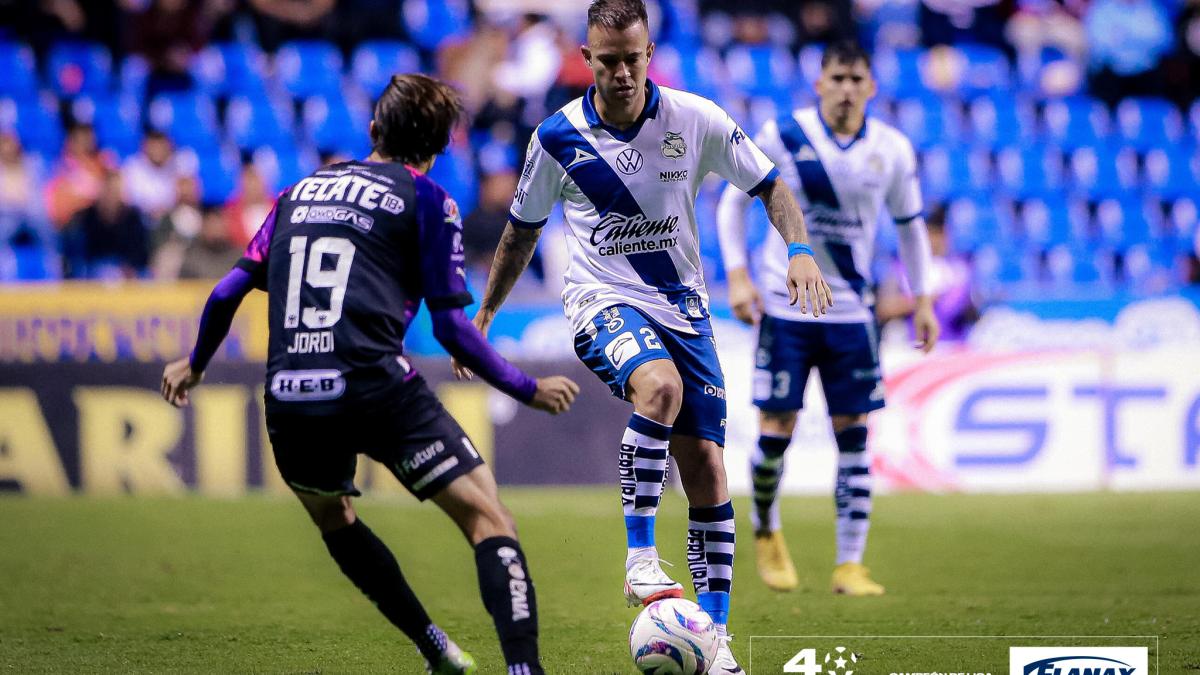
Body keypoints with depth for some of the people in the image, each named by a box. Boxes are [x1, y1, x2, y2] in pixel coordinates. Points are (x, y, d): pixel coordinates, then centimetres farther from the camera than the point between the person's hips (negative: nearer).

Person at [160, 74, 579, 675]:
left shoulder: (300, 191, 22)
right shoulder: (426, 199, 8)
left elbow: (229, 291, 22)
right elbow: (451, 330, 3)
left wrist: (194, 364, 39)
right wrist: (529, 390, 14)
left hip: (288, 398, 5)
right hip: (376, 387, -5)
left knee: (333, 519, 32)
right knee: (487, 518, -3)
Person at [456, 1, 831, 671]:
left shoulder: (695, 119, -6)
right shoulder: (558, 137, -5)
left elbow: (770, 184, 4)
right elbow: (523, 230, 10)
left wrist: (800, 249, -13)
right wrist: (483, 315, 15)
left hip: (682, 306, 2)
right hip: (603, 301, -2)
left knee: (706, 468, -2)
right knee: (659, 385, -36)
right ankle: (640, 557, -28)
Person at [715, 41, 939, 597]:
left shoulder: (892, 150, 1)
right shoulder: (783, 135, -6)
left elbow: (910, 224, 13)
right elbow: (733, 201, 3)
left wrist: (922, 299, 7)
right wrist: (736, 274, -8)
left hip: (851, 314, 2)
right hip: (785, 306, -2)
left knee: (853, 435, -2)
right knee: (776, 430, -3)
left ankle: (850, 563, 3)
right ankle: (766, 531, 25)